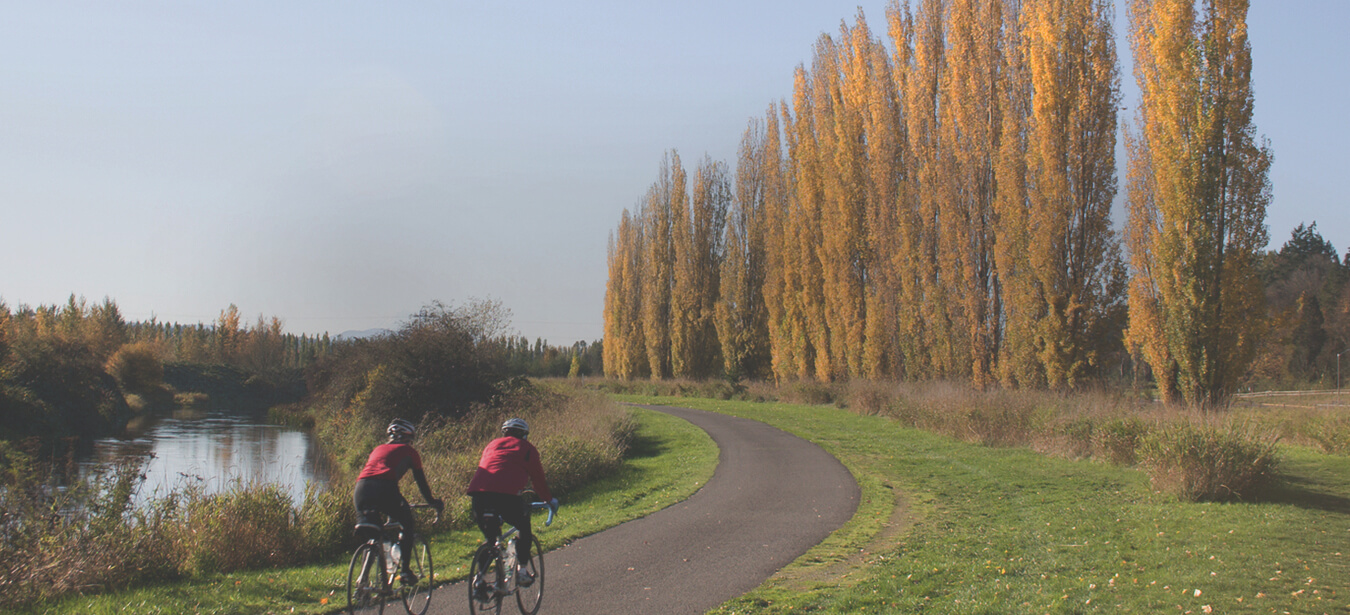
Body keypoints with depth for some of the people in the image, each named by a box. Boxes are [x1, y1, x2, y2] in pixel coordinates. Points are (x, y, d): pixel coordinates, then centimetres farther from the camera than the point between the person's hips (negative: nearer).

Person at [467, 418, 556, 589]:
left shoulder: (492, 445, 32)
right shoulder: (526, 448, 20)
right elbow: (538, 478, 22)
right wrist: (549, 500, 36)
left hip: (478, 492, 4)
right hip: (507, 495, -4)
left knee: (489, 537, 22)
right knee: (524, 530, 22)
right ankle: (522, 570, 13)